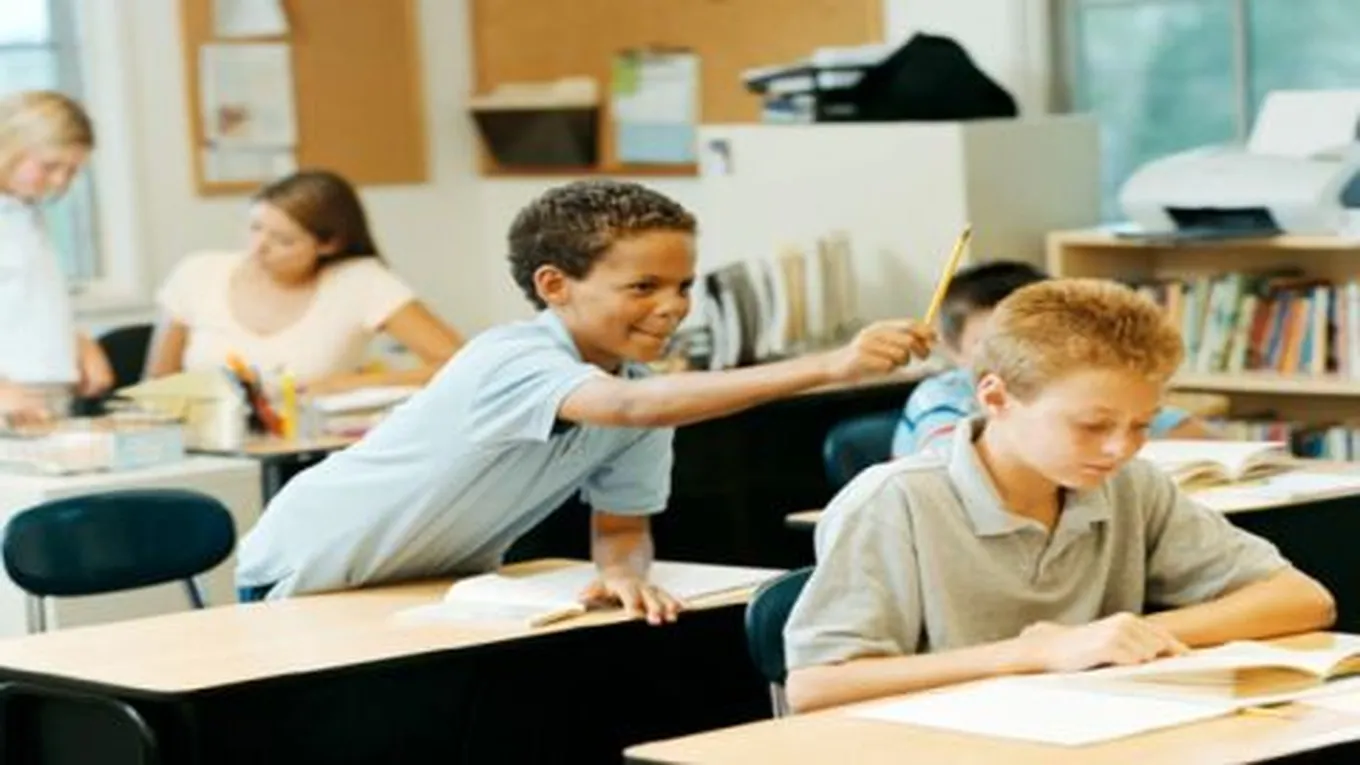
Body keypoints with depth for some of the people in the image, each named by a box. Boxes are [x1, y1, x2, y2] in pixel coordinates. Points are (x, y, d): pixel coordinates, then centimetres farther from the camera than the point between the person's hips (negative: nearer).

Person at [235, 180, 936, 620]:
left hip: (435, 585, 7)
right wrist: (826, 366, -62)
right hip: (313, 579, -7)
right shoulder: (511, 362, -35)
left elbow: (620, 526, -2)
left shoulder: (637, 379, -10)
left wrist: (620, 575, -29)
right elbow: (636, 407, -53)